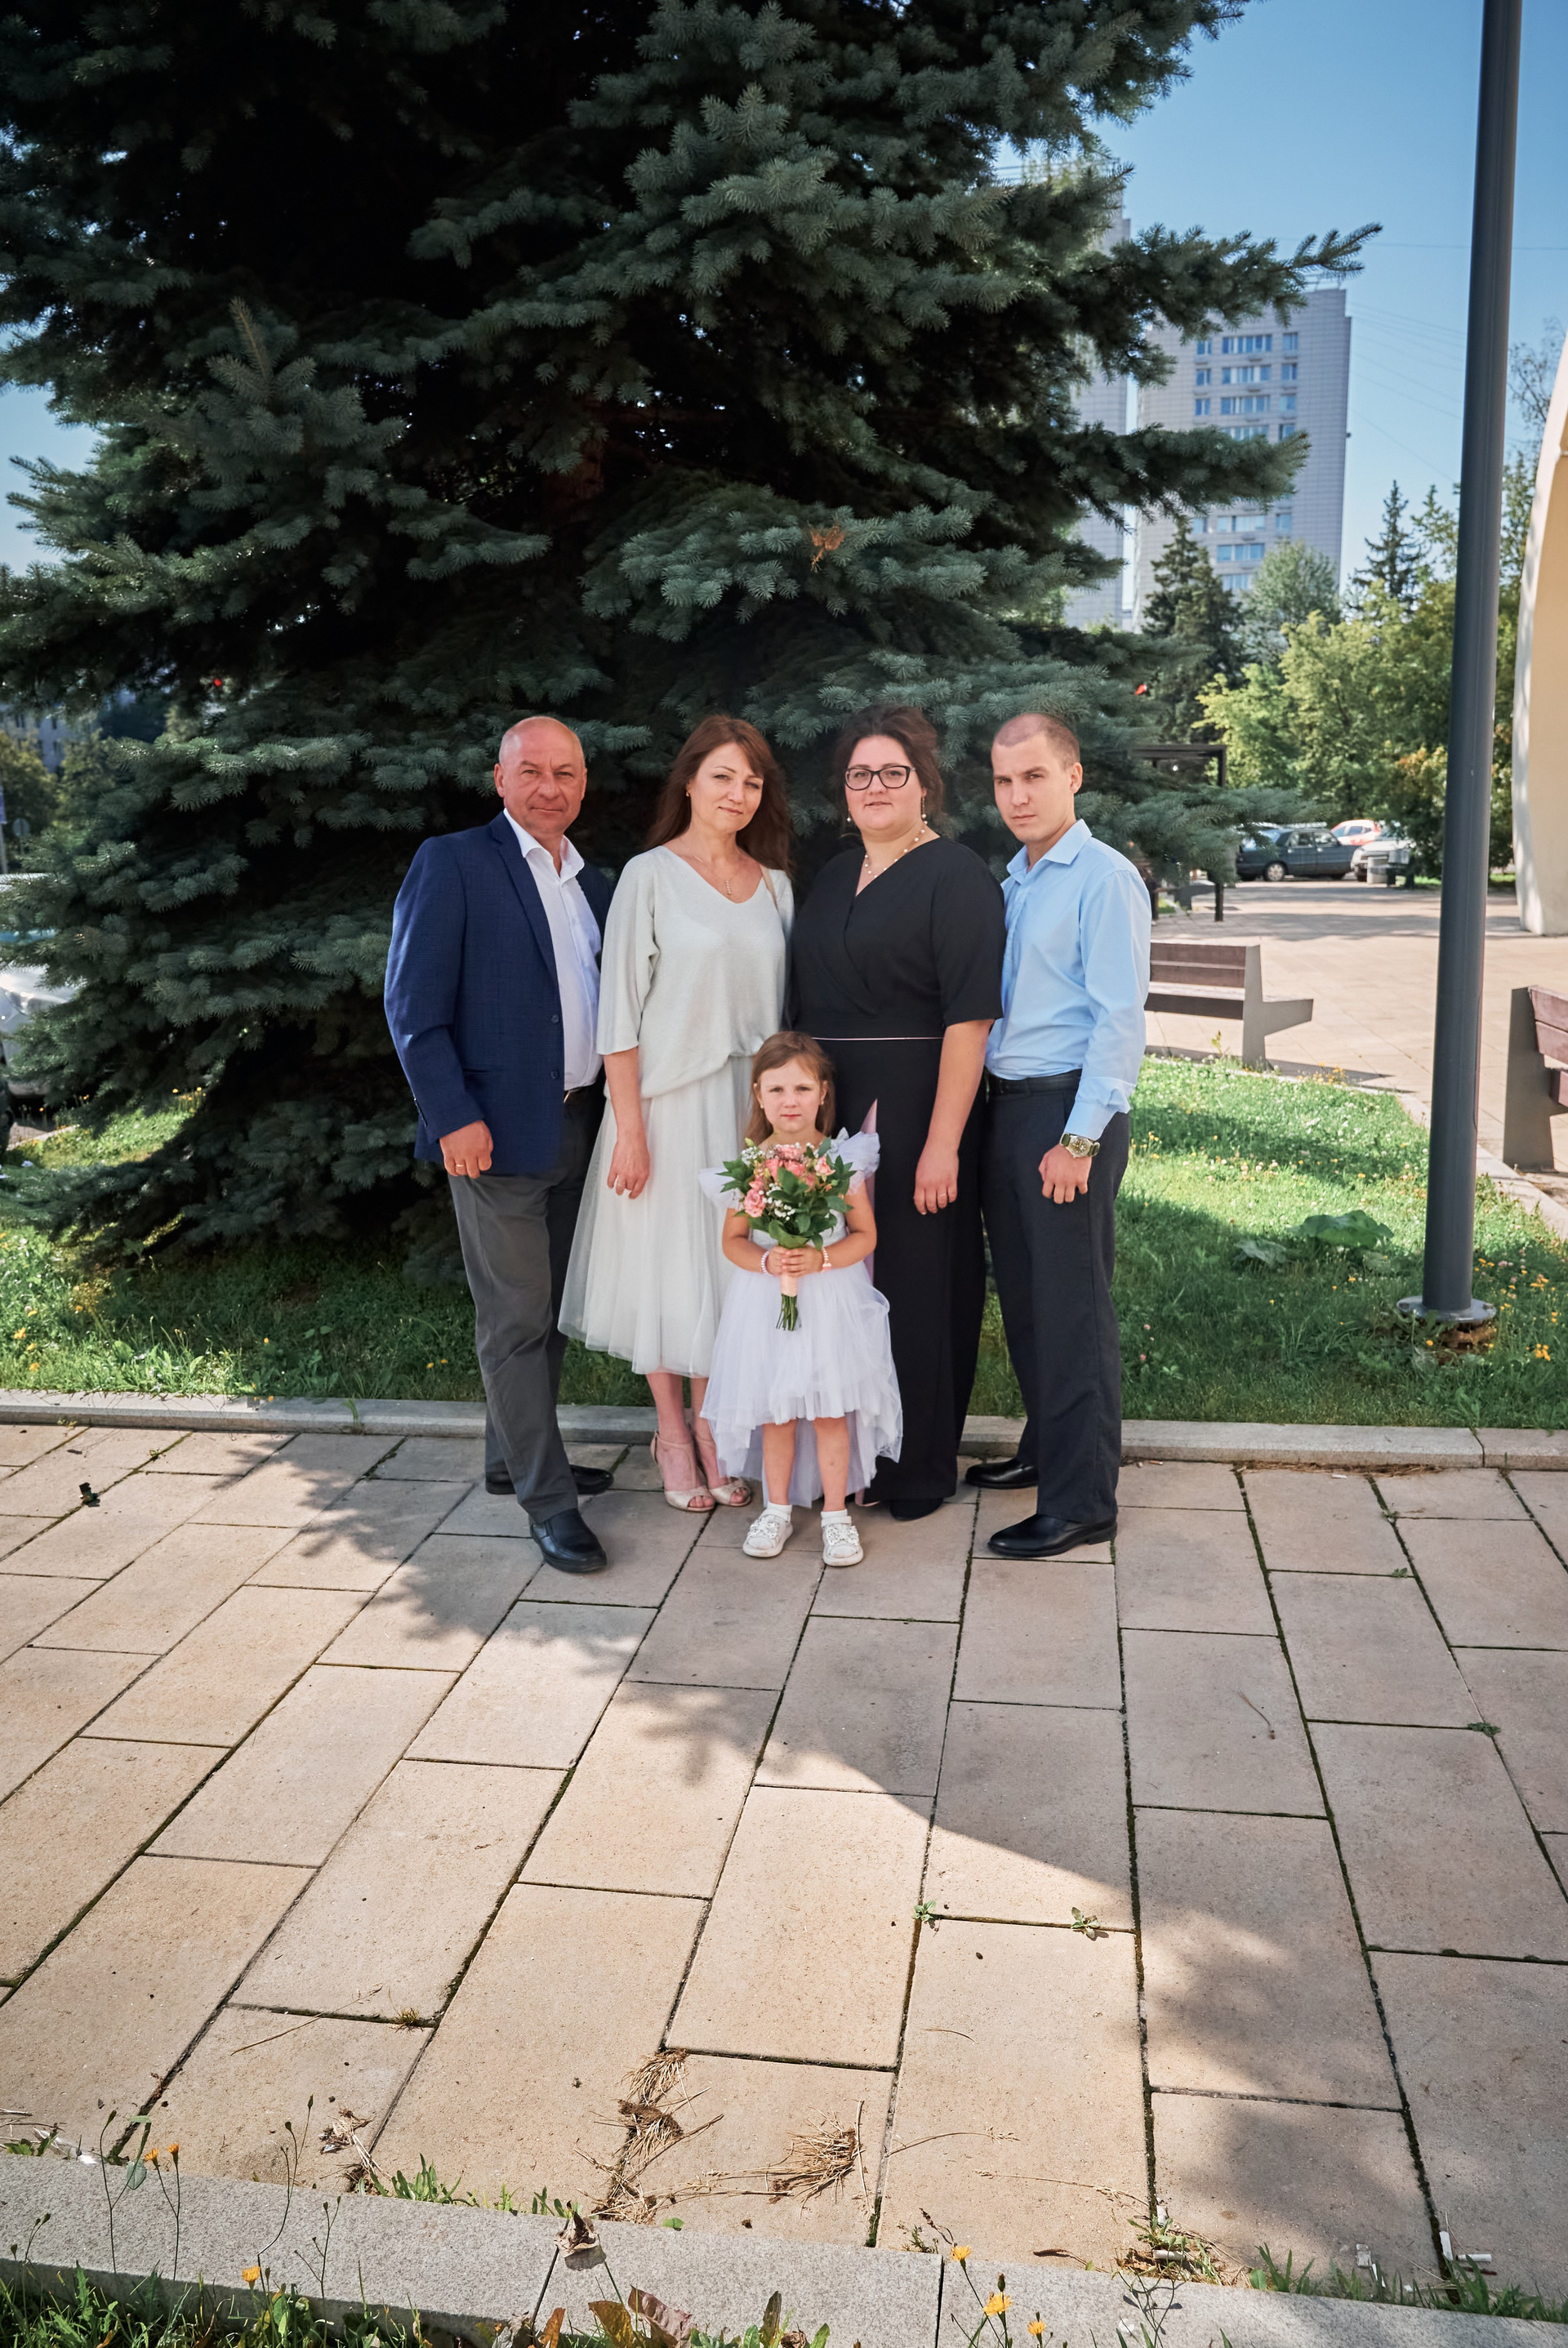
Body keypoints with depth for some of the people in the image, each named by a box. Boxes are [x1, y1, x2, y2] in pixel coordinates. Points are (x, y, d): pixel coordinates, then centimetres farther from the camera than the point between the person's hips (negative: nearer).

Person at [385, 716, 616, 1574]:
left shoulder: (594, 884, 14)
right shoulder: (451, 864, -7)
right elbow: (414, 1007, -12)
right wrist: (454, 1116, -18)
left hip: (578, 1123, 7)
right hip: (498, 1130, -7)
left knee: (550, 1306, 16)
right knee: (515, 1317, -1)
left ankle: (512, 1456, 32)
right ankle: (546, 1498, 7)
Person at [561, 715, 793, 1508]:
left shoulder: (773, 883, 9)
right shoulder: (650, 875, -6)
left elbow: (780, 1000, 12)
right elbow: (620, 1006, -9)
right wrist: (629, 1127, -13)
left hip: (750, 1102, 4)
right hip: (668, 1097, -4)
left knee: (732, 1261, 9)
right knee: (666, 1261, 5)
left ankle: (712, 1425, 23)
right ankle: (671, 1432, 20)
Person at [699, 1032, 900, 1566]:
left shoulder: (842, 1160, -5)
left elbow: (865, 1234, -2)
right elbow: (732, 1240, 2)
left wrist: (822, 1259, -19)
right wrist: (767, 1261, -18)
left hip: (831, 1300, -1)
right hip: (766, 1302, 1)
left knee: (831, 1414, 3)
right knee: (774, 1415, 10)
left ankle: (836, 1513, 18)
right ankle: (777, 1508, 27)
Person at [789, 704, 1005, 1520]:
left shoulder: (955, 877, -9)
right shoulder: (834, 877, 14)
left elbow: (969, 1017, -16)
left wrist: (943, 1142, -21)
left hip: (916, 1110, -6)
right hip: (831, 1110, 7)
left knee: (915, 1281, 3)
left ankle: (919, 1471, 19)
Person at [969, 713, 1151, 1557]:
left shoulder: (1105, 878, -10)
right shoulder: (1011, 881, 14)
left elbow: (1119, 1019, -15)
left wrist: (1080, 1138, -19)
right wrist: (994, 1107, 8)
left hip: (1069, 1108, -8)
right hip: (1005, 1105, 8)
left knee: (1072, 1305, -3)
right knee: (1022, 1293, 16)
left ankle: (1081, 1500, 6)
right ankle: (1044, 1448, 32)